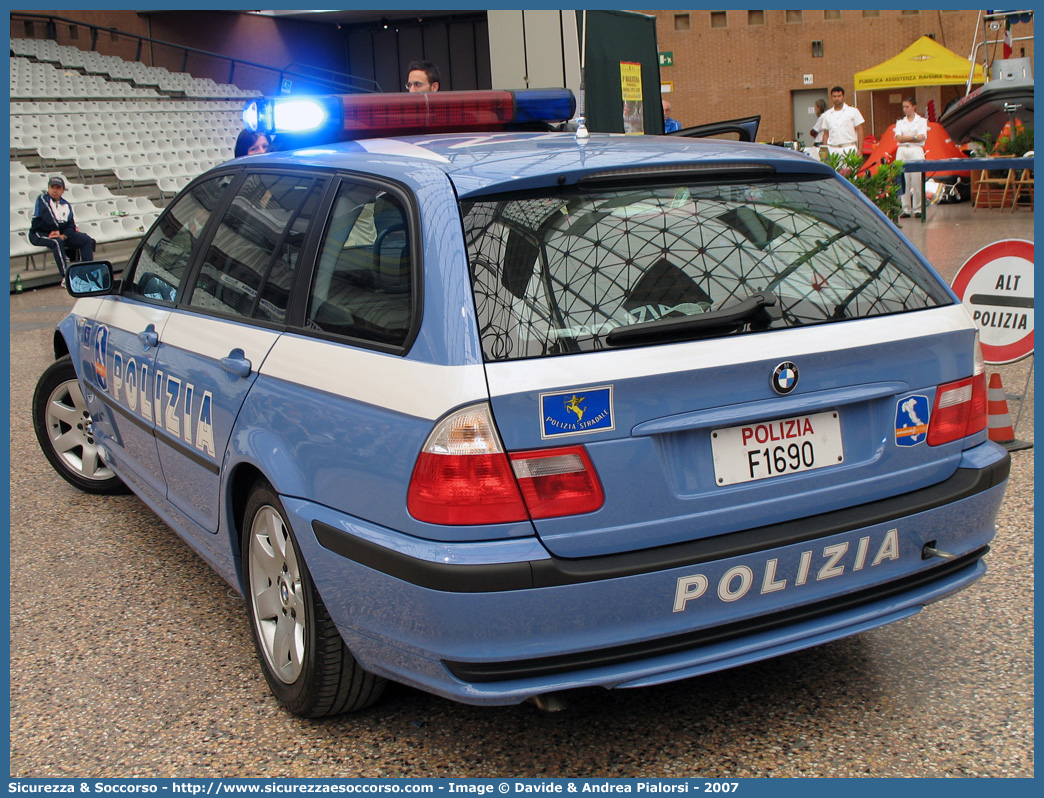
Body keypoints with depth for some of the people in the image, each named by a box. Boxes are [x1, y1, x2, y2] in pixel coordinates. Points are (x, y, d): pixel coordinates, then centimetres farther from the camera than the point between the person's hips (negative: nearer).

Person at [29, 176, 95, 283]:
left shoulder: (66, 205, 11)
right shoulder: (42, 199, -6)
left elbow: (71, 225, 2)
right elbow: (46, 216, -22)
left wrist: (63, 235, -16)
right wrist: (55, 230, -19)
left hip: (61, 234, 6)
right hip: (39, 233, -6)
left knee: (86, 240, -8)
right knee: (57, 242, -37)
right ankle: (65, 277, -42)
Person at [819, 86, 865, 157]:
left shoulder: (853, 111, 4)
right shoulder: (827, 114, 13)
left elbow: (859, 130, 2)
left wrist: (859, 150, -6)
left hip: (849, 149, -2)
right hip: (833, 150, 2)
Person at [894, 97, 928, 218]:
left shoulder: (922, 121, 9)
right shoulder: (900, 122, 15)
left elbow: (922, 137, -6)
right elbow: (898, 138, -1)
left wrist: (905, 138, -7)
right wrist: (914, 137, -10)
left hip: (916, 151, -2)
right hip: (902, 152, 2)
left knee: (917, 180, -7)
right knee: (904, 181, -2)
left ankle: (918, 209, -2)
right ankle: (906, 209, 2)